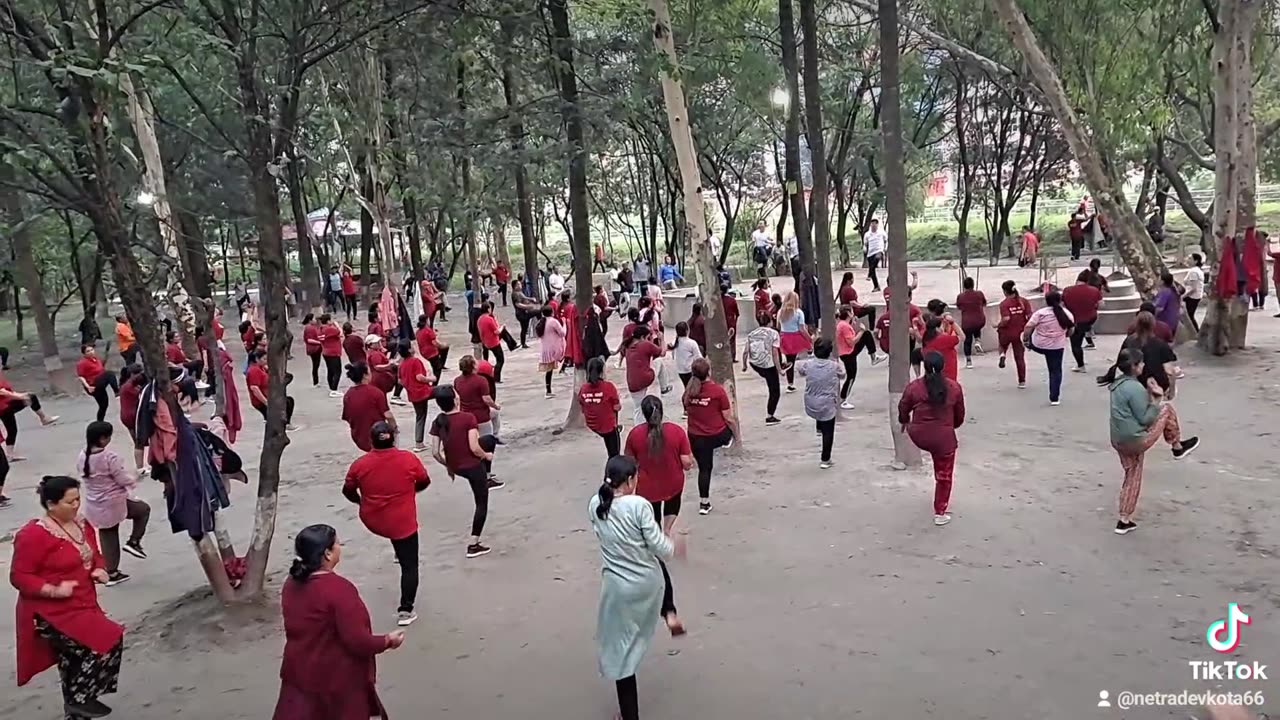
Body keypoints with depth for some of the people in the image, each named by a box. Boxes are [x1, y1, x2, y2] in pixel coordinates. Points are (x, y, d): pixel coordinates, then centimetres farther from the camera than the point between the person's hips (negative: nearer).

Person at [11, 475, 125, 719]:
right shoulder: (33, 535, -19)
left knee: (79, 658, 18)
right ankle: (80, 698, 3)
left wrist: (99, 570, -1)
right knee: (106, 643, -17)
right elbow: (19, 577, -16)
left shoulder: (82, 525, 5)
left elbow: (94, 555, 20)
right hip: (51, 614, -8)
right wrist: (53, 591, -26)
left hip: (83, 606, 8)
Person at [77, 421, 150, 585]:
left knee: (107, 539, 16)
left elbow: (85, 477, 10)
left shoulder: (82, 457, 0)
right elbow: (123, 479, -17)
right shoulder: (109, 456, -21)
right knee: (143, 509, 19)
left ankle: (111, 573, 22)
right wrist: (134, 479, 3)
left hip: (95, 507, 7)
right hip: (114, 502, -7)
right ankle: (133, 542, 12)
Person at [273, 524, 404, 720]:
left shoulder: (292, 583, -3)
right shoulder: (339, 589, -26)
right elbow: (358, 641, -24)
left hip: (299, 672, 6)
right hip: (337, 679, -6)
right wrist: (388, 640, -7)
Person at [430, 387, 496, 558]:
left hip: (455, 467, 7)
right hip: (473, 466, -6)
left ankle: (485, 481, 48)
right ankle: (473, 545, 13)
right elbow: (474, 448, -25)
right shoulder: (468, 418, -22)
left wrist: (448, 466, 14)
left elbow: (435, 453, -4)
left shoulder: (437, 422, -6)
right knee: (482, 505, 12)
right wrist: (486, 456, -3)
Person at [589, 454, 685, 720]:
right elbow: (661, 548, -16)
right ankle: (670, 615, 32)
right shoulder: (639, 505, -20)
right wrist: (674, 544, 8)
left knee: (620, 649, 14)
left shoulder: (595, 505, -7)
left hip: (618, 587, 1)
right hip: (648, 582, -1)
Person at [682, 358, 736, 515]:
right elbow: (728, 418, -12)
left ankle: (704, 503, 25)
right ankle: (728, 441, 56)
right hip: (717, 436, -3)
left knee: (704, 469, 18)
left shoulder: (688, 391, -8)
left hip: (695, 438, 4)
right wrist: (737, 435, 5)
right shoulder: (718, 390, -19)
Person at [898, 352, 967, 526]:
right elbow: (960, 416, 7)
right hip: (944, 438, 0)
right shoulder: (954, 387, -6)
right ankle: (940, 513, 22)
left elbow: (903, 409, 5)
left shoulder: (913, 386, -9)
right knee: (944, 476, 15)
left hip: (919, 436, 0)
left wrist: (904, 422, 28)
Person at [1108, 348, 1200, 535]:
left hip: (1119, 441, 9)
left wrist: (1150, 394, 9)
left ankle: (1124, 521, 24)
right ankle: (1178, 447, 25)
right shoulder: (1135, 387, -20)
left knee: (1132, 477, 21)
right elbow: (1144, 418, -18)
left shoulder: (1119, 383, 9)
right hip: (1136, 440, -9)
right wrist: (1158, 401, -7)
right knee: (1167, 409, 7)